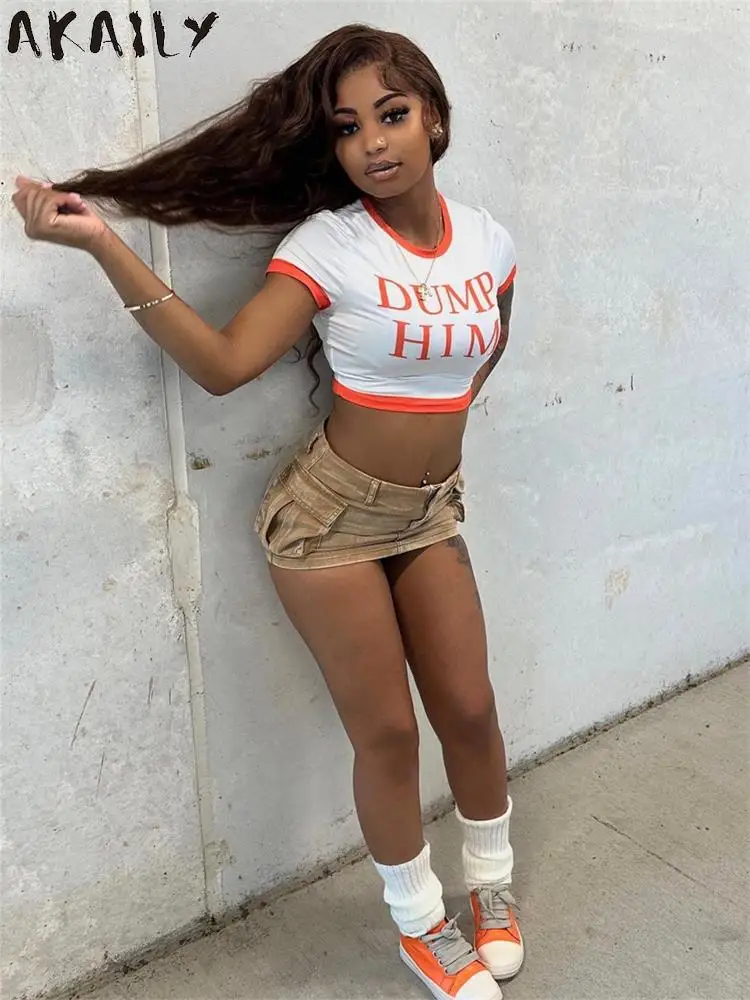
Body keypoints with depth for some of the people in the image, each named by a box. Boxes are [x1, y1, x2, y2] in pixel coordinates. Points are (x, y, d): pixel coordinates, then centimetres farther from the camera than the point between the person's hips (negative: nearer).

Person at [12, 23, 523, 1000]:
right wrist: (103, 244, -31)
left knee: (470, 711, 11)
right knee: (386, 731, 3)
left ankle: (491, 883, 39)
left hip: (429, 512, 5)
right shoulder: (326, 245, -14)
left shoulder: (486, 240, -1)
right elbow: (223, 364, -25)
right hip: (332, 515, -4)